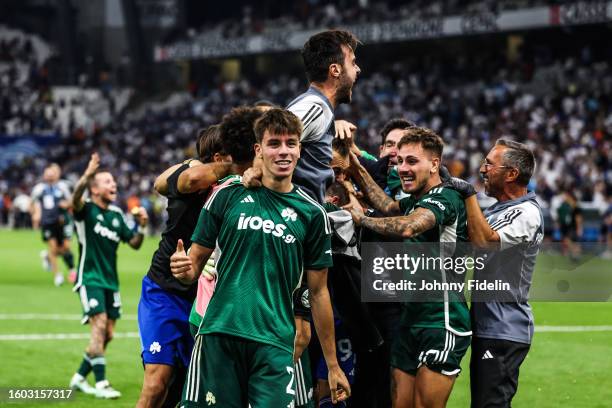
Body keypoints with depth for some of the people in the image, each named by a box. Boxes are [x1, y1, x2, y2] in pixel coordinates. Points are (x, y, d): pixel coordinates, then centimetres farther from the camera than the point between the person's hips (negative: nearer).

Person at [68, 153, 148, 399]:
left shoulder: (116, 214, 10)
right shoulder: (86, 210, -8)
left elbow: (134, 244, 12)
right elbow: (75, 199, -32)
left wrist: (141, 226, -7)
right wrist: (87, 175, -49)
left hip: (110, 280, 7)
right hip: (90, 279, -7)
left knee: (107, 334, 7)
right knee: (99, 324, -20)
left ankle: (80, 377, 22)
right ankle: (101, 384, -17)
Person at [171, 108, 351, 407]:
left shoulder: (312, 213, 8)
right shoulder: (228, 195, 6)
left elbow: (318, 293, 12)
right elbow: (196, 261, 11)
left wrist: (333, 366, 11)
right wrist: (184, 268, -14)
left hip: (275, 343, 0)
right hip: (218, 335, 0)